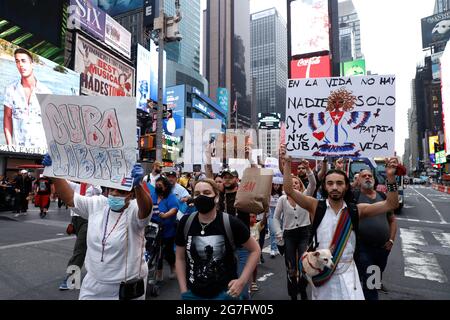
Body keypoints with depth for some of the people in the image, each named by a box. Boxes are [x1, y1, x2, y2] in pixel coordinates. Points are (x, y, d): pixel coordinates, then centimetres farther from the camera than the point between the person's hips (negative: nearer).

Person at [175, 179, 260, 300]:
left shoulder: (231, 223, -15)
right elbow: (180, 258, 5)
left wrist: (242, 281, -9)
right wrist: (183, 290, 1)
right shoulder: (185, 223, -7)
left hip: (225, 292, -2)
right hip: (192, 292, 3)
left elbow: (255, 250, -3)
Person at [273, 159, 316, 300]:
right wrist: (279, 233, -3)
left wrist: (308, 169, -30)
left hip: (304, 233, 0)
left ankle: (302, 290, 26)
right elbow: (276, 217, 5)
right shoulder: (283, 199, 0)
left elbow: (313, 183, -19)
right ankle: (293, 294, 25)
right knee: (291, 266, 8)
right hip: (289, 234, 1)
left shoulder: (305, 196, -1)